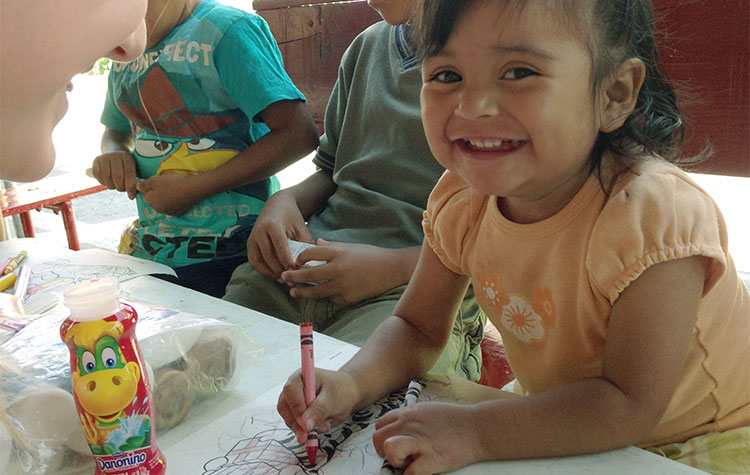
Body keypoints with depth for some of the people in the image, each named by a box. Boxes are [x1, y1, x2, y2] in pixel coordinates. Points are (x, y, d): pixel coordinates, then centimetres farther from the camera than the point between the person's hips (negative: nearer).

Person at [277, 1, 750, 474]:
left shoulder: (655, 217, -31)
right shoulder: (461, 198, -13)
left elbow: (632, 403, -29)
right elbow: (418, 327, -3)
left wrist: (472, 432, -36)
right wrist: (351, 384, -22)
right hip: (556, 416, 5)